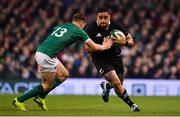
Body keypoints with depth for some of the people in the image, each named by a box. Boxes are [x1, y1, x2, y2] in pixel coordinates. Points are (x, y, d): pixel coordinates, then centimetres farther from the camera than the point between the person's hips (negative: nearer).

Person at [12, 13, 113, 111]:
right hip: (46, 56, -8)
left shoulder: (60, 26, 21)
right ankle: (19, 100, 4)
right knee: (48, 85, 5)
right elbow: (94, 47, 7)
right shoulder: (78, 31, 1)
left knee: (64, 75, 19)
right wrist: (104, 47, 27)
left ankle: (40, 97, 20)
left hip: (40, 51, 8)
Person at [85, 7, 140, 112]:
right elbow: (88, 49, -18)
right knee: (116, 83, -19)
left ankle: (107, 86, 47)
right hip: (100, 59, -4)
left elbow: (131, 41, -7)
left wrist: (124, 42, -30)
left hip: (116, 57, 4)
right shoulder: (91, 28, -18)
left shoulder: (116, 26, -13)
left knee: (119, 86, 11)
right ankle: (131, 104, 0)